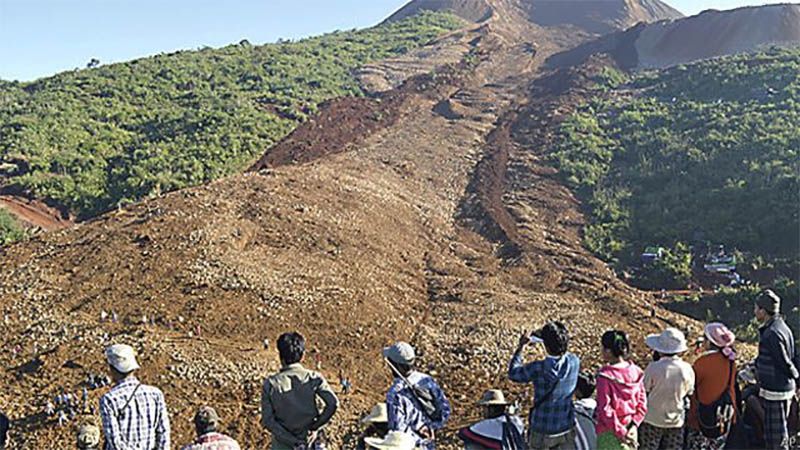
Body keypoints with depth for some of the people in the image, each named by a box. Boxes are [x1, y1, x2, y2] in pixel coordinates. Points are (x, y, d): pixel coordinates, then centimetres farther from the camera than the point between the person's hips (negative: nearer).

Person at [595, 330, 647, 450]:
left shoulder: (606, 376, -21)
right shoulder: (635, 372, -3)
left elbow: (605, 410, -21)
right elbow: (642, 404, 0)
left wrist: (620, 432, -14)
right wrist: (634, 425, -4)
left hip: (610, 432, -5)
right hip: (630, 431, 5)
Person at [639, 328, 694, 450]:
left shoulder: (653, 368, -22)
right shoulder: (687, 369, -10)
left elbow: (644, 390, -8)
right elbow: (688, 393, 3)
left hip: (652, 420, -3)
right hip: (676, 421, 3)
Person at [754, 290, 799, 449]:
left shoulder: (772, 334, -23)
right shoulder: (782, 327, 8)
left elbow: (784, 362, -19)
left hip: (775, 391, -10)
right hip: (785, 388, 10)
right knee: (780, 433, 21)